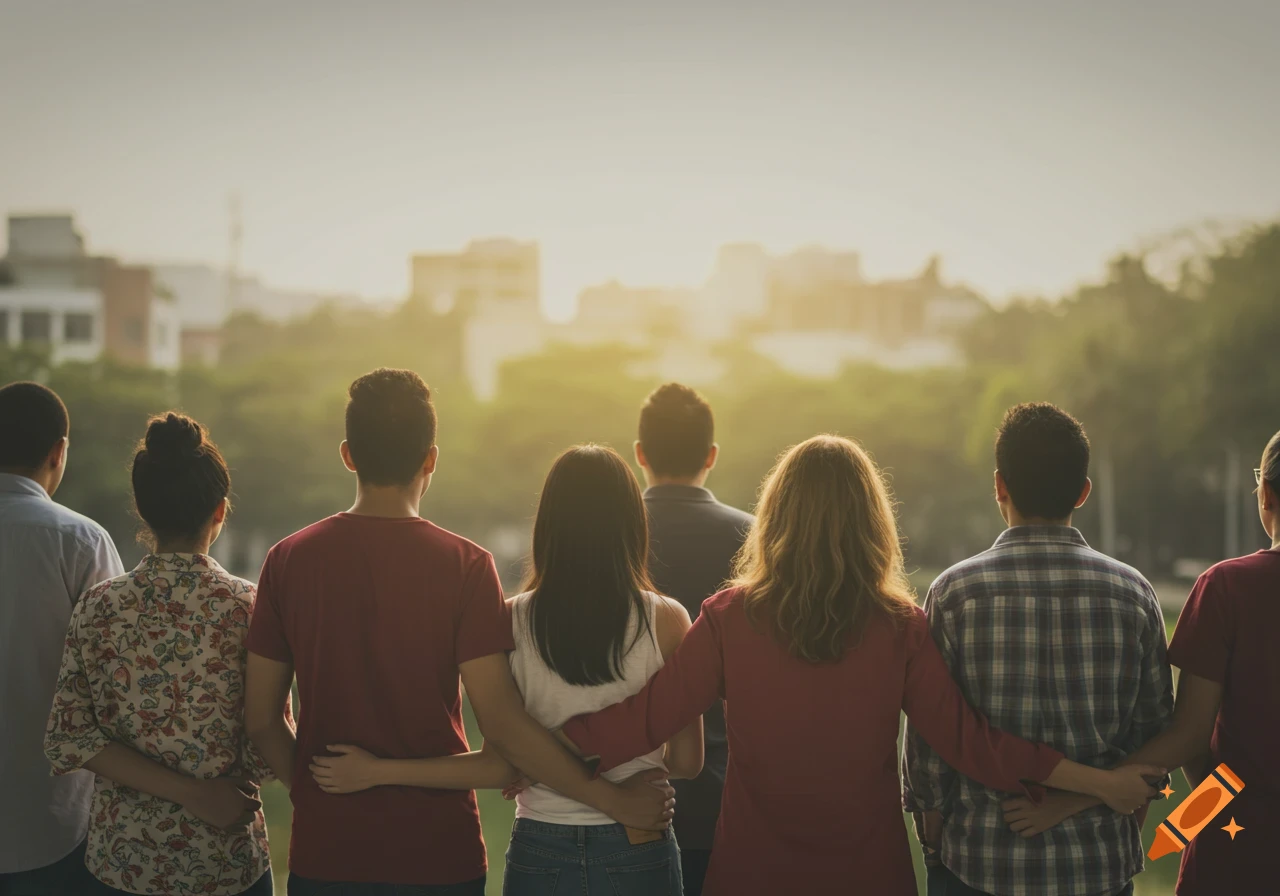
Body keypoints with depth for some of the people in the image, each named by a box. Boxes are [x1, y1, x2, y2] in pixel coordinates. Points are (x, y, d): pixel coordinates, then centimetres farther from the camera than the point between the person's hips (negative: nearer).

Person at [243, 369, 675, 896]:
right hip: (438, 853, -2)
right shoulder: (465, 566, -10)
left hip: (325, 852, 2)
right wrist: (611, 799, -7)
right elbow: (500, 723, -16)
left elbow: (261, 719, 1)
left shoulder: (289, 560, -3)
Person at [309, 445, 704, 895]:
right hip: (638, 853, -1)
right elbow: (686, 762, -5)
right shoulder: (666, 621, -10)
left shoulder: (513, 621, -8)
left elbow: (501, 766, -8)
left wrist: (376, 771, -2)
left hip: (540, 853, 1)